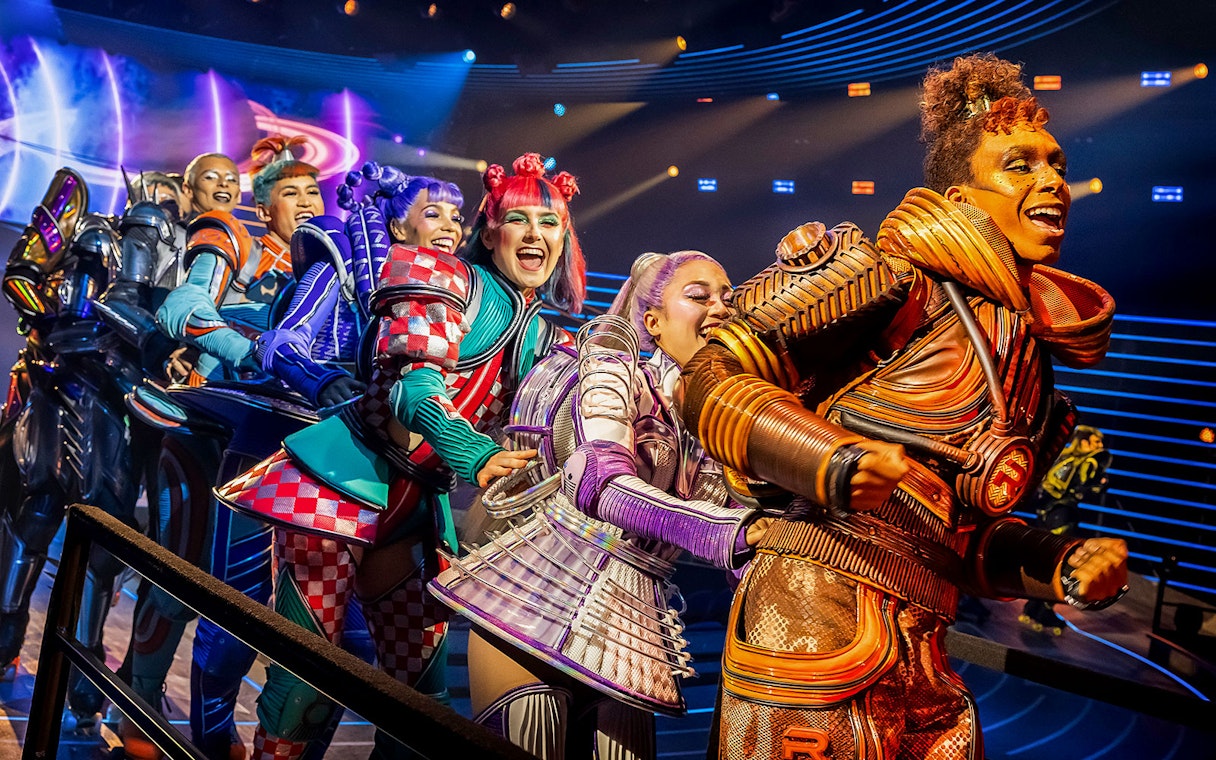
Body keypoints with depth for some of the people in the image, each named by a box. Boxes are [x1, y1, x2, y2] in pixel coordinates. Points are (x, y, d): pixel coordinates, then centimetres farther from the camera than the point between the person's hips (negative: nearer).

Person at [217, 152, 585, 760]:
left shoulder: (552, 336, 14)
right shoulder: (448, 280, -4)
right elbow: (413, 380, -18)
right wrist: (473, 457, -32)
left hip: (422, 510, 6)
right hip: (348, 482, -6)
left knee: (421, 682, 10)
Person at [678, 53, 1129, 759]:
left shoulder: (1031, 359, 17)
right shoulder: (911, 278, -8)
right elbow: (710, 379, -12)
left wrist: (1064, 566, 6)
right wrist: (834, 462, -25)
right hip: (820, 614, -8)